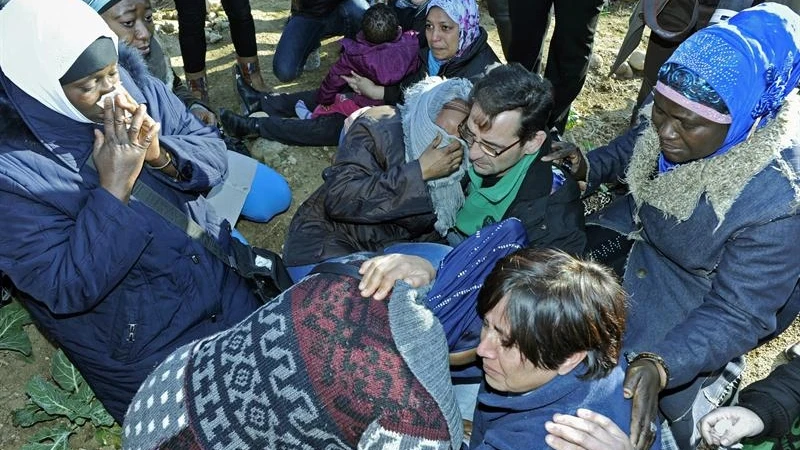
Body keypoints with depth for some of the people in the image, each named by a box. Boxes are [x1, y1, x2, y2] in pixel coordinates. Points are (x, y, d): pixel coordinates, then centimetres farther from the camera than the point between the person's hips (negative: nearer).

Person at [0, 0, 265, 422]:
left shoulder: (138, 88, -9)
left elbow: (214, 153, -3)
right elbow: (66, 289, -24)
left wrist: (160, 155, -24)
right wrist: (113, 188, -30)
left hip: (222, 278, 5)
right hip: (143, 339, -5)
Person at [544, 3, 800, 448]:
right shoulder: (671, 124, -19)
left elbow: (735, 315, -29)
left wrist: (658, 367, -45)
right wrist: (590, 166, -14)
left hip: (688, 300, -6)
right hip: (632, 239, 6)